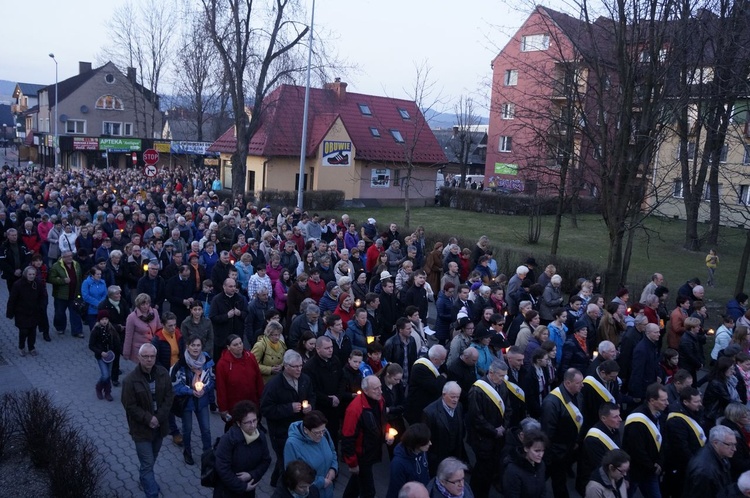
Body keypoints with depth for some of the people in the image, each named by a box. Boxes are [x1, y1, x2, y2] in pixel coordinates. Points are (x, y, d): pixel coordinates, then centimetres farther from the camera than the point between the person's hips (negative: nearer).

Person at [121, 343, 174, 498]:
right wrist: (148, 419, -19)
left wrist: (159, 417, -12)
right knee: (147, 464, -3)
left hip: (159, 425, 5)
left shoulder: (163, 373, -5)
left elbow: (169, 396, -2)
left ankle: (144, 480, 49)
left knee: (151, 460, 23)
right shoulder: (130, 380, -18)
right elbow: (130, 406, -15)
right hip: (141, 428, -5)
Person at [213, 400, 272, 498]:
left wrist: (252, 475, -16)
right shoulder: (228, 439, -25)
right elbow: (222, 468, -23)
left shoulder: (261, 436, -9)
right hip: (227, 489, -4)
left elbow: (266, 460, 0)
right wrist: (242, 487, -18)